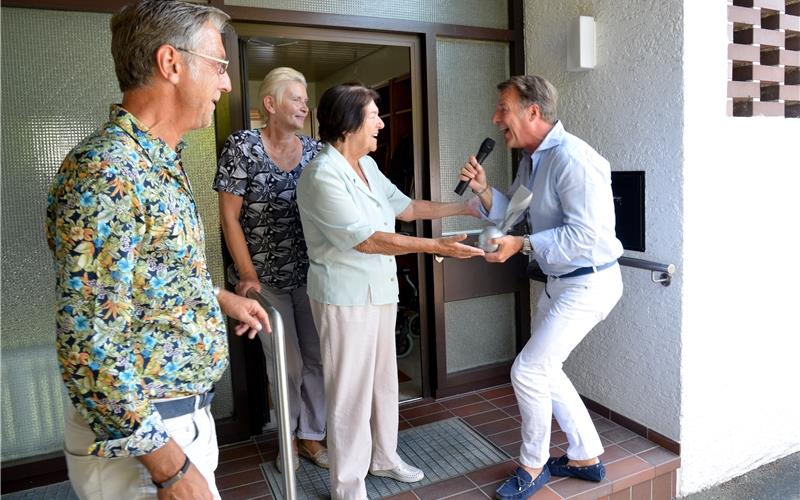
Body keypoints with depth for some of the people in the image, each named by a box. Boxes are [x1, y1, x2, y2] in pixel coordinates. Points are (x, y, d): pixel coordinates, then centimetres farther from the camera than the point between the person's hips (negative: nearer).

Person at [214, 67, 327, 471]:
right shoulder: (242, 146, -7)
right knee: (288, 365, 6)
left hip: (311, 273, 4)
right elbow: (229, 216, -8)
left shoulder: (315, 150, 4)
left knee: (318, 358, 8)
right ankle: (289, 436, 30)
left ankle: (312, 435, 28)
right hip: (268, 277, -3)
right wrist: (248, 275, -13)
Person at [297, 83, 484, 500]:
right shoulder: (322, 175, -20)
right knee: (351, 389, 2)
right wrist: (437, 246, -25)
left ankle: (383, 456, 39)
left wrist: (465, 208, 13)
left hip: (380, 289, 9)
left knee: (383, 378, 19)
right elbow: (366, 239, -25)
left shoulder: (366, 165, 8)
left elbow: (406, 207, 15)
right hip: (345, 296, -9)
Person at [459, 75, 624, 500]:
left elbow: (586, 234, -28)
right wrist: (484, 191, -5)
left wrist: (521, 245, -23)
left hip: (588, 284, -10)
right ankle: (586, 457, 32)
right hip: (559, 281, 10)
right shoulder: (531, 159, 8)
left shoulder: (572, 159, -23)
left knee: (528, 371, -8)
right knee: (544, 369, 16)